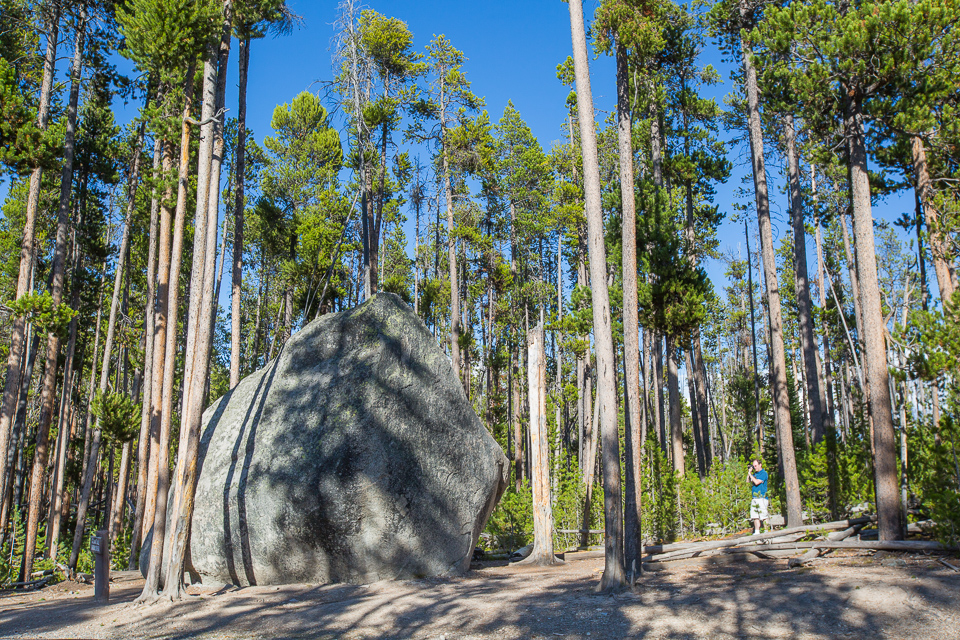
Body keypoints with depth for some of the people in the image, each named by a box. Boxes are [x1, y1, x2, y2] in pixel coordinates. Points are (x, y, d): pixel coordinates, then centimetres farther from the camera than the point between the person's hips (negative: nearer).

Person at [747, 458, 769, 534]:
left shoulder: (763, 473, -5)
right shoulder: (755, 474, 17)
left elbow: (757, 482, -16)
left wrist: (750, 474, -5)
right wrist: (749, 471, 11)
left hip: (761, 498, -7)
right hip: (754, 498, 7)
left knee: (763, 516, -8)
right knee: (755, 516, 6)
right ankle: (757, 532, 9)